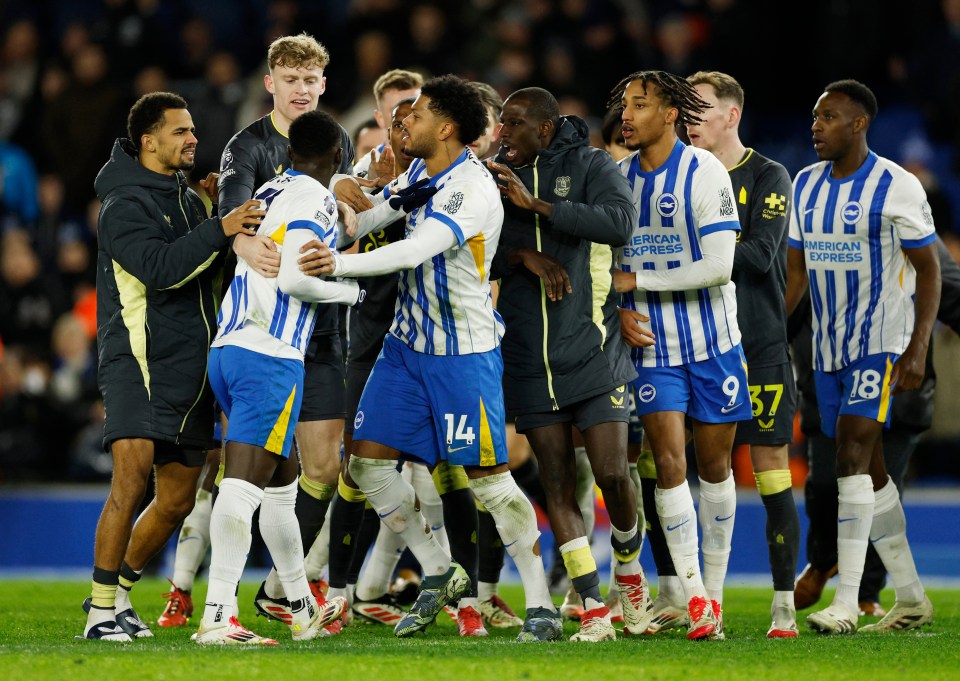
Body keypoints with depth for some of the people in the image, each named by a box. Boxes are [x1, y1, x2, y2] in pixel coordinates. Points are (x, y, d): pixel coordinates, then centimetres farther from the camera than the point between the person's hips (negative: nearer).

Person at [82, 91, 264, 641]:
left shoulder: (189, 198, 17)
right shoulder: (125, 204, -8)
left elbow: (207, 269, 22)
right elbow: (159, 267, -23)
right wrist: (218, 229, -26)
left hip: (190, 366, 8)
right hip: (137, 361, -8)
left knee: (178, 500, 8)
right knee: (132, 477, -20)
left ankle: (119, 590, 25)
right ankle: (102, 610, -15)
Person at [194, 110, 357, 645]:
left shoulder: (269, 193, 19)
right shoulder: (315, 199, -5)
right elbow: (295, 278, -15)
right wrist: (352, 292, 1)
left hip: (228, 349, 9)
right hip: (269, 357, -9)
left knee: (281, 482, 20)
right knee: (245, 483, -15)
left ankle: (304, 609, 30)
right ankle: (218, 616, -23)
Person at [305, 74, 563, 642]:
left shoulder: (473, 189, -21)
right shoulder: (419, 174, 6)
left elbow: (415, 251, -31)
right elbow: (365, 219, 12)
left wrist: (340, 264, -39)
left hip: (464, 351, -8)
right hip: (409, 341, 8)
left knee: (488, 476, -6)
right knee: (368, 457, 1)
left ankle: (541, 606, 2)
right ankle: (438, 573, 16)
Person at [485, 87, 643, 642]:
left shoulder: (590, 165, -2)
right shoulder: (498, 177, 9)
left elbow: (620, 223, -19)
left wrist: (537, 204, -21)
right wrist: (523, 254, -14)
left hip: (592, 352, -3)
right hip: (529, 361, 3)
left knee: (613, 473, -8)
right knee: (557, 485, 0)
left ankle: (629, 563, 23)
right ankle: (594, 611, 3)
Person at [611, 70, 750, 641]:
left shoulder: (704, 172, -11)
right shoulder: (620, 176, 4)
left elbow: (718, 266, -18)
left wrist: (639, 281, -14)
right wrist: (619, 309, -5)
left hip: (712, 339, -3)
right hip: (652, 343, 3)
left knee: (715, 466, 6)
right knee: (669, 462, -9)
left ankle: (714, 590, 19)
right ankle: (694, 599, -9)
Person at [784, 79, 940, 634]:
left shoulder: (897, 187, -11)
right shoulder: (807, 186, 9)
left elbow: (929, 270, -9)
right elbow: (796, 270, 15)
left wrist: (919, 348, -18)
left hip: (882, 342, -7)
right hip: (829, 348, 7)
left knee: (853, 451, -18)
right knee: (869, 469, 9)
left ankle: (846, 603, -22)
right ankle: (912, 599, 18)